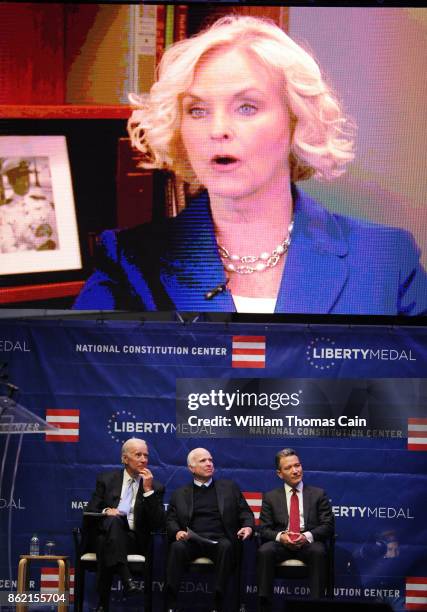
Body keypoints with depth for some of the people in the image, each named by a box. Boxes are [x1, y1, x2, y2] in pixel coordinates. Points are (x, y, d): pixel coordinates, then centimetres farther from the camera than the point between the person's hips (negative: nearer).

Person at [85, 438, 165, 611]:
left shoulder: (155, 487, 13)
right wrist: (105, 512, -12)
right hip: (106, 536, 0)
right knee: (113, 520, -37)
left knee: (106, 550, -35)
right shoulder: (106, 480, 15)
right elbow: (90, 511, 12)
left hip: (135, 540, 0)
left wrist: (148, 490, -7)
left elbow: (158, 524, 0)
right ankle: (126, 578, -50)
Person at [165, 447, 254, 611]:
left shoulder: (229, 487, 22)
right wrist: (177, 532, -10)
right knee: (177, 547, -33)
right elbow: (171, 520, 13)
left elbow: (245, 512, 17)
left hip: (219, 540, 0)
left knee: (226, 547, -36)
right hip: (192, 541, 0)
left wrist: (248, 526, -5)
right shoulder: (180, 494, 22)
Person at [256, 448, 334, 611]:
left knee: (318, 551, -36)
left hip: (309, 543, -1)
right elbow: (264, 529, 9)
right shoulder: (270, 497, 16)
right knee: (264, 551, -32)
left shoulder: (318, 494, 14)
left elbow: (328, 525, 5)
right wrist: (280, 536, -14)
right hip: (280, 543, 1)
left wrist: (307, 536, -15)